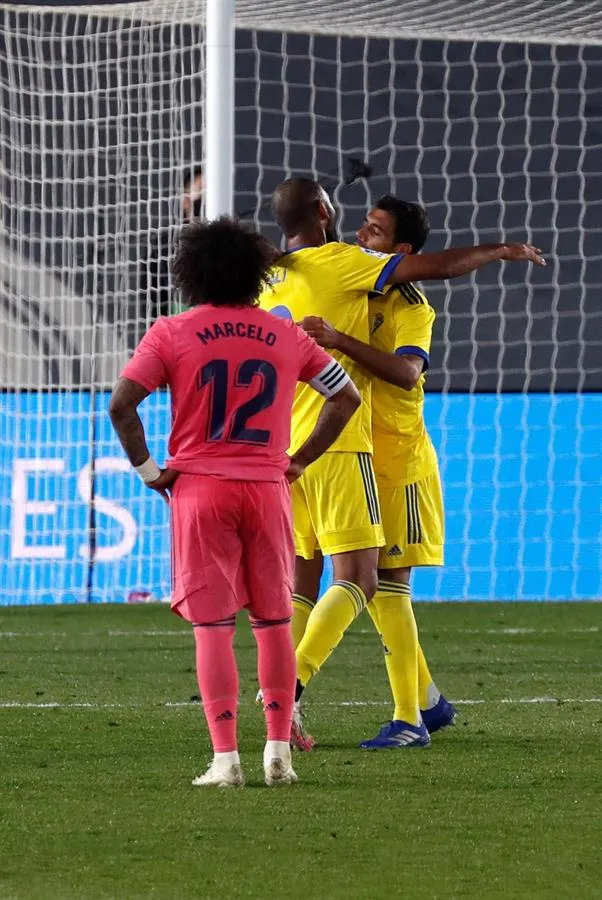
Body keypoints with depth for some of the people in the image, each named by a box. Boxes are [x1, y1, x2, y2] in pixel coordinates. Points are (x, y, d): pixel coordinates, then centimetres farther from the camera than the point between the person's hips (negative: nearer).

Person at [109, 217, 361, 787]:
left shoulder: (170, 334, -1)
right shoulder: (285, 335, 8)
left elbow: (121, 405, -10)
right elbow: (345, 397, 12)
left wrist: (147, 469, 0)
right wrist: (300, 460, 14)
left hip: (199, 489, -2)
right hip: (268, 489, 2)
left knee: (212, 626, -2)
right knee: (274, 622, 12)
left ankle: (225, 759, -8)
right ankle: (278, 751, 9)